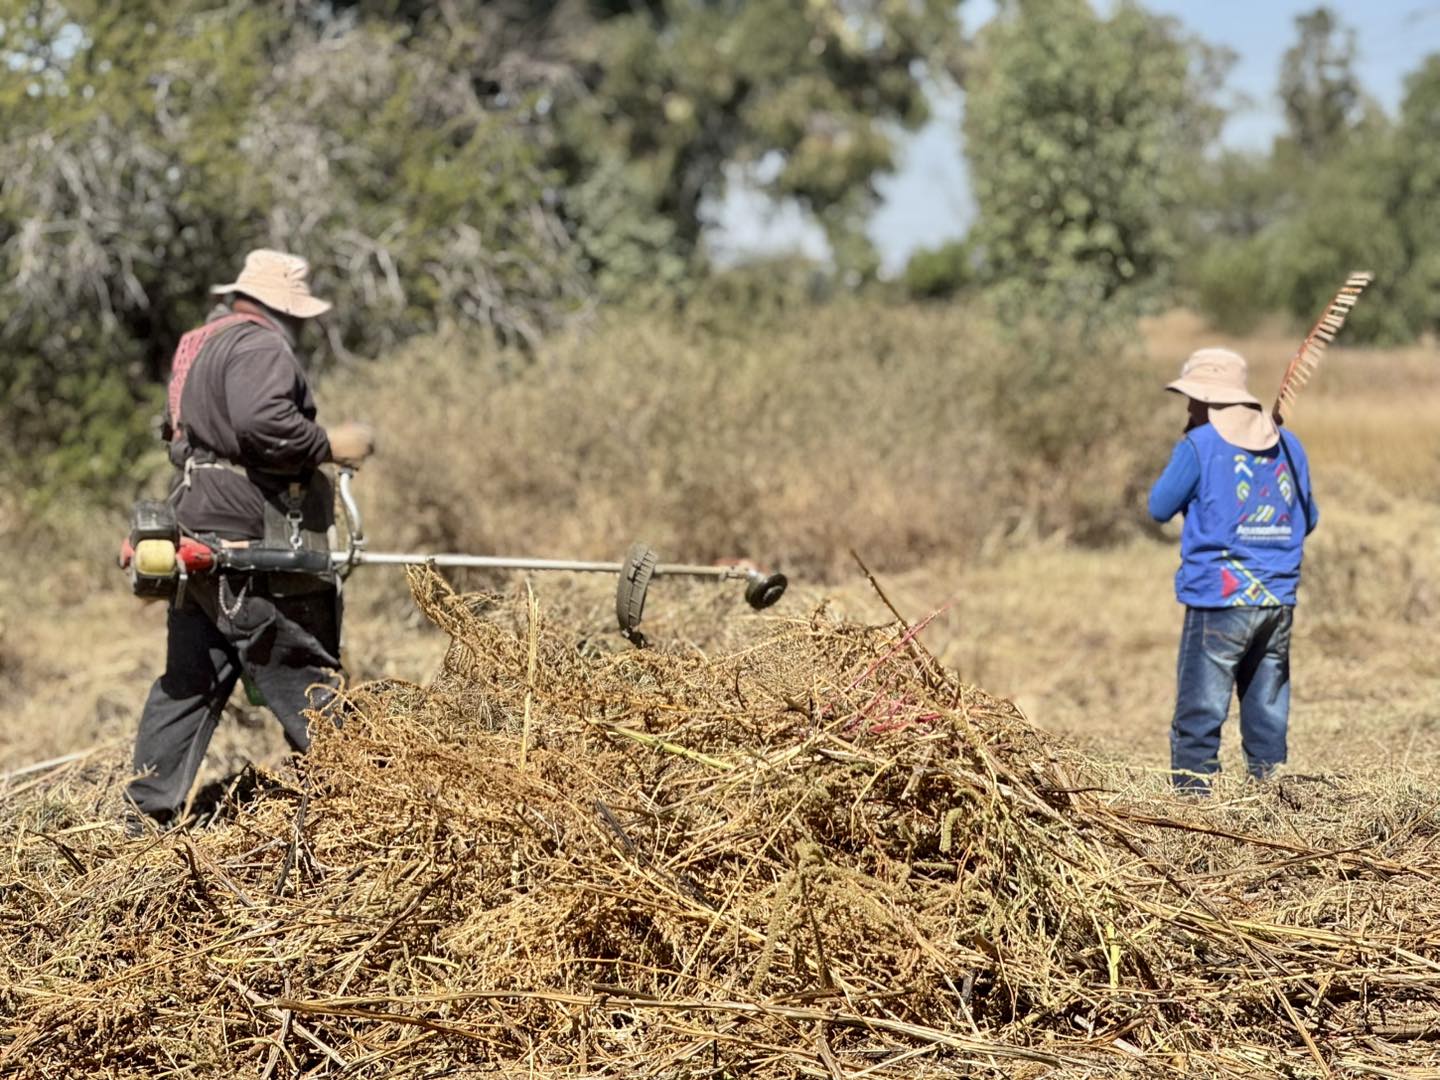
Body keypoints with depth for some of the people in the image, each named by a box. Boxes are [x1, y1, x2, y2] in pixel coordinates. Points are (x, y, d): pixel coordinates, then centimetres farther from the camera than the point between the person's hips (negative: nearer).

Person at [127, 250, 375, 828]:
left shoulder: (199, 344, 21)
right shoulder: (260, 346, -12)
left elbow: (177, 429, 27)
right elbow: (260, 420, -29)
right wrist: (328, 445, -16)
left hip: (196, 522, 10)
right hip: (249, 543, -10)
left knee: (190, 680, 12)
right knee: (303, 676, -3)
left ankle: (149, 815, 14)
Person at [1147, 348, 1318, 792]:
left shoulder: (1199, 447, -7)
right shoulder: (1288, 446, 9)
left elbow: (1160, 508, 1)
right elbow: (1308, 519, 15)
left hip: (1218, 600, -5)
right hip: (1279, 602, 5)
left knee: (1199, 711, -2)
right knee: (1268, 707, 12)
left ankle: (1192, 786, -6)